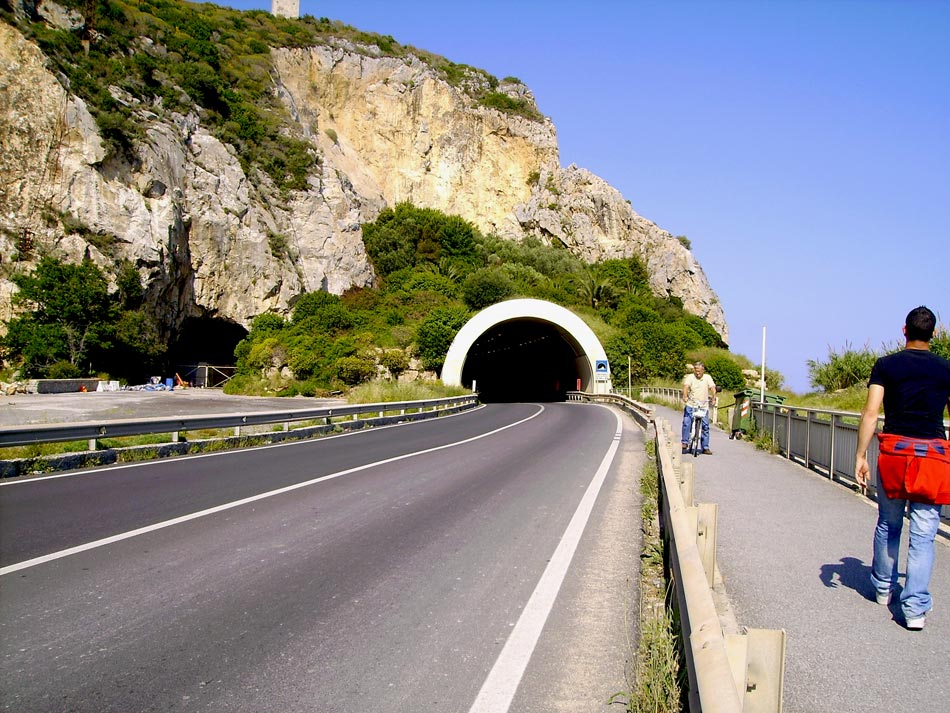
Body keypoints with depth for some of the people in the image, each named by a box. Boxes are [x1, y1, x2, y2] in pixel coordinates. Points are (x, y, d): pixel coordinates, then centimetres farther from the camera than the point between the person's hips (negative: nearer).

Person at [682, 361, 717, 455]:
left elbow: (713, 388, -6)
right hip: (690, 405, -1)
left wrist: (713, 399, -24)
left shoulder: (707, 378, 5)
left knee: (705, 426, 1)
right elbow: (686, 387, -13)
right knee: (686, 423, -15)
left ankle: (705, 447, 9)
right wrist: (685, 396, -32)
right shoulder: (690, 377, 1)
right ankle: (685, 442, -2)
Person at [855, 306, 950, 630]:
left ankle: (883, 587, 33)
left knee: (888, 525, 17)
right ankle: (915, 607, -1)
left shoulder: (886, 365, 2)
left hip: (893, 452, 0)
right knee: (923, 534, 1)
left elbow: (871, 412, -6)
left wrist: (860, 455, -5)